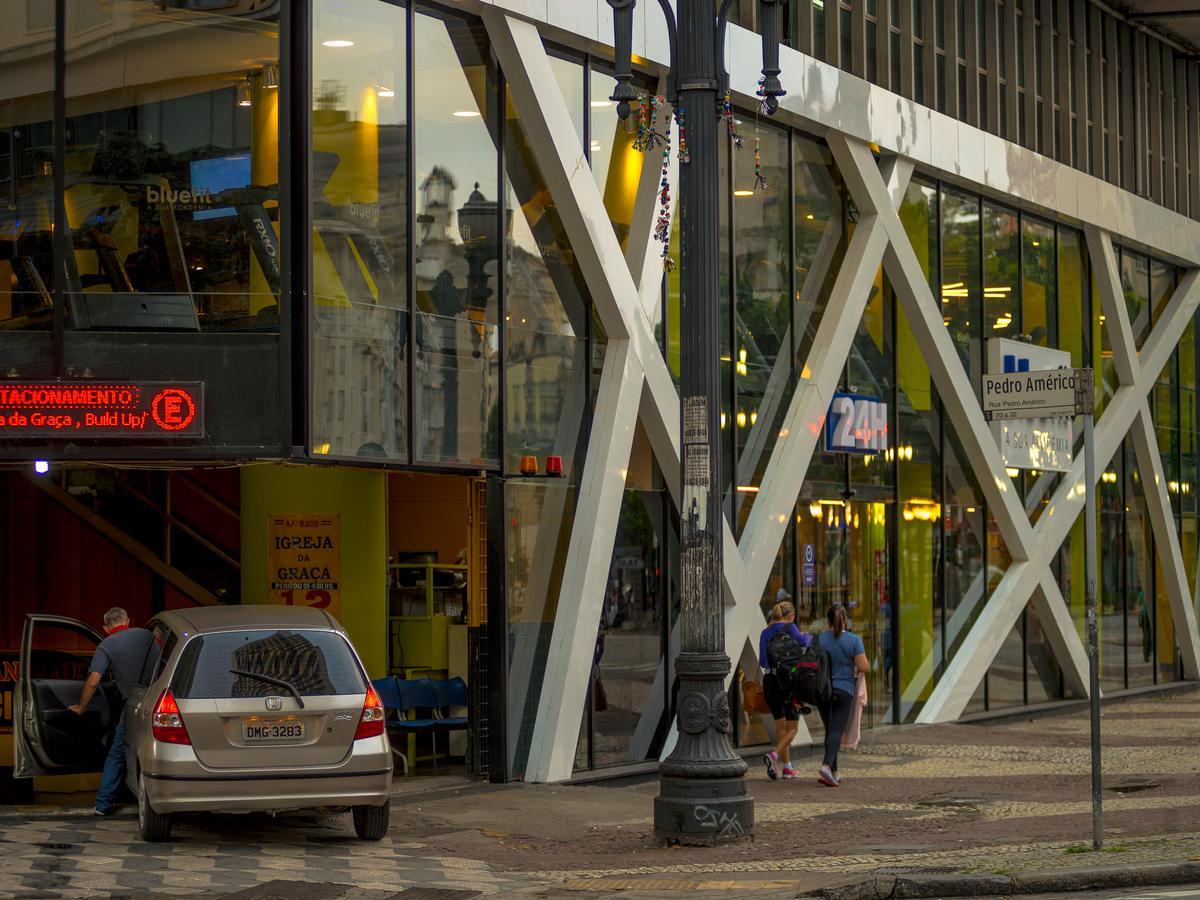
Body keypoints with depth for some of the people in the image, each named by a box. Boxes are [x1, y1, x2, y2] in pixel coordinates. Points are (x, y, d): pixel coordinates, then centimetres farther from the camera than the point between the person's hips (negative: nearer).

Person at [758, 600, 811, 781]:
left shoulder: (765, 633, 11)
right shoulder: (789, 627, -5)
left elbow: (762, 661, 14)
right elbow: (802, 642, -22)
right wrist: (808, 636, 0)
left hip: (769, 680, 5)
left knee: (780, 725, 14)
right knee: (792, 727, 2)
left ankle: (787, 767, 14)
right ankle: (774, 755, -21)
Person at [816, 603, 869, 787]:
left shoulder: (819, 639, -3)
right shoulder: (854, 640, -6)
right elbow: (863, 667, -10)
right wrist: (860, 669, 13)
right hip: (844, 690, -2)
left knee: (830, 729, 16)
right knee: (836, 730, -6)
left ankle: (834, 772, 19)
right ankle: (826, 765, -27)